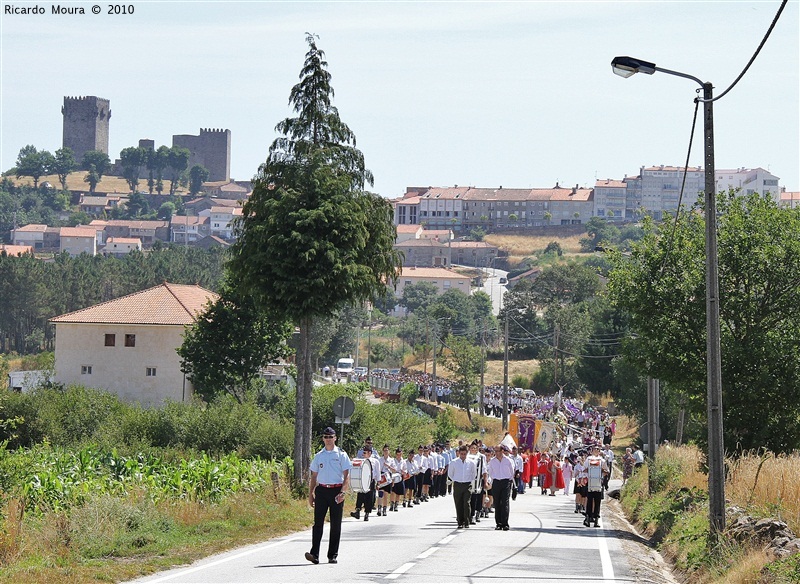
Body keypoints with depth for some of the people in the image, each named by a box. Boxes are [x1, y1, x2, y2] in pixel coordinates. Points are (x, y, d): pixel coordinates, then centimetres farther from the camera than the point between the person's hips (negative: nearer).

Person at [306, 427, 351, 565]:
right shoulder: (318, 456, 11)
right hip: (321, 490, 2)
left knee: (336, 524, 3)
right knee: (318, 522, -7)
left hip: (337, 490, -2)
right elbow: (313, 477, 16)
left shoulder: (341, 455, 2)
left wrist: (342, 492, -14)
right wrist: (310, 494, 10)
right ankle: (314, 554, -13)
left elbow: (346, 476, -2)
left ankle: (333, 555, 11)